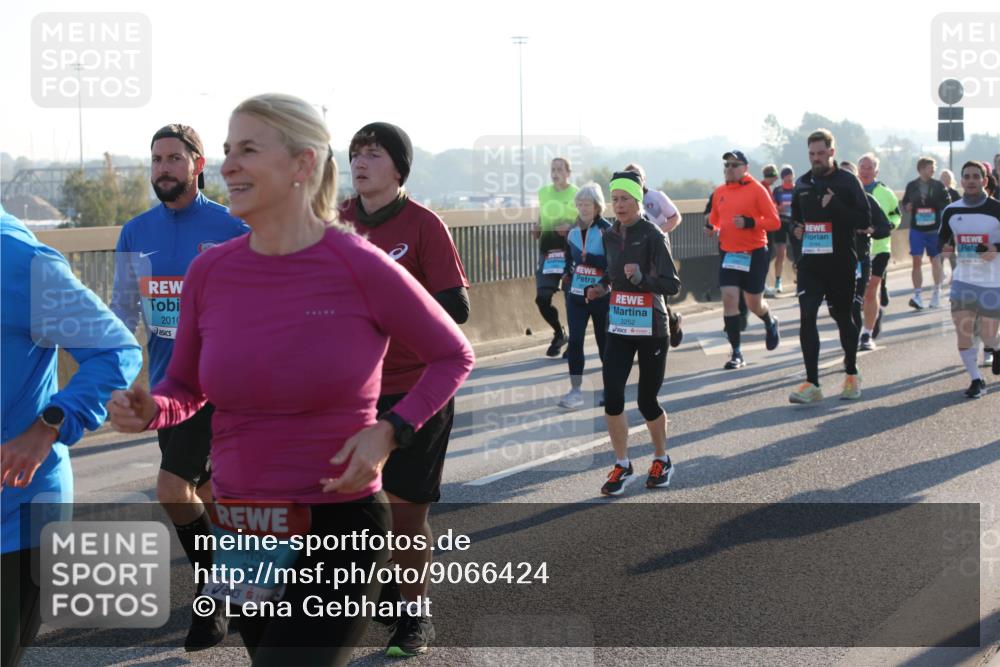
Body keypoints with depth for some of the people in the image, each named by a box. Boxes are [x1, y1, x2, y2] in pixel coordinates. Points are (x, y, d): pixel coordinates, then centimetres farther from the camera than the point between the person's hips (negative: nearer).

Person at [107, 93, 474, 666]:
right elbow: (184, 387, 12)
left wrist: (389, 432, -14)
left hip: (340, 526, -5)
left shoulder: (363, 268, -13)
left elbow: (454, 357, 0)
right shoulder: (210, 271, -2)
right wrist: (150, 408, -11)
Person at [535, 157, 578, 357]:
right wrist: (538, 230, 7)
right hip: (547, 250, 4)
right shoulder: (543, 192, 10)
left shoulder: (577, 194, -4)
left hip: (570, 250, -4)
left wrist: (571, 226, -18)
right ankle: (559, 333, 22)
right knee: (542, 298, -3)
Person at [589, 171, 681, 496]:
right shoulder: (610, 236, 4)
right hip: (618, 327, 4)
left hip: (651, 329, -4)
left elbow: (672, 285, -18)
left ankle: (661, 461, 29)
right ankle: (622, 465, 9)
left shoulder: (652, 236, -13)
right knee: (612, 396, -7)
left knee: (647, 401, 4)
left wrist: (641, 278, -34)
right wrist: (602, 287, 2)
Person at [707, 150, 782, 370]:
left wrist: (749, 222, -25)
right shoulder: (719, 192, 6)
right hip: (729, 253, 4)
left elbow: (774, 221, -11)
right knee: (729, 298, -9)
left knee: (754, 304, 6)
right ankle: (736, 353, -2)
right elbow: (715, 219, 21)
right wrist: (712, 229, -2)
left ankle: (771, 323, 43)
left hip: (754, 254, -4)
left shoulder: (756, 189, -8)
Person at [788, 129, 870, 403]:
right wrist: (796, 229, 5)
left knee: (843, 317, 10)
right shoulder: (803, 183, 10)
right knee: (807, 317, -9)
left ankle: (852, 375, 29)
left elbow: (865, 220, -10)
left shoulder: (847, 181, -4)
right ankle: (812, 383, -7)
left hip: (841, 264, -3)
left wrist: (835, 206, -21)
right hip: (810, 264, 3)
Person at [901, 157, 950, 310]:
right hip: (916, 228, 0)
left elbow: (947, 203, 1)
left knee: (935, 260, 10)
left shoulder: (938, 185, 0)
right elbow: (905, 202, 13)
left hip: (934, 229, 0)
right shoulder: (911, 186, 2)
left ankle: (937, 291, 27)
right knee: (917, 261, -7)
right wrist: (907, 206, -9)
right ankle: (917, 295, -7)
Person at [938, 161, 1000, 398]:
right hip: (963, 279, 3)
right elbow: (943, 237, 18)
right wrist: (945, 246, -4)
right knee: (962, 331, -5)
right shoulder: (951, 211, 3)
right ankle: (976, 380, 10)